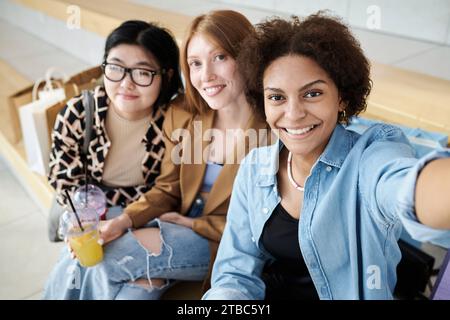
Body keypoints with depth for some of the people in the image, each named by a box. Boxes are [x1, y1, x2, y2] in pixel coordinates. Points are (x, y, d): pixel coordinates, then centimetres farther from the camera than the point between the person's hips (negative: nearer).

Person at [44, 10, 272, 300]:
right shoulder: (181, 119, -1)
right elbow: (167, 191, 3)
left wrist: (190, 223, -10)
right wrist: (124, 221, -15)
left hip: (225, 246, -4)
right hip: (177, 231, 4)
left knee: (104, 262, -16)